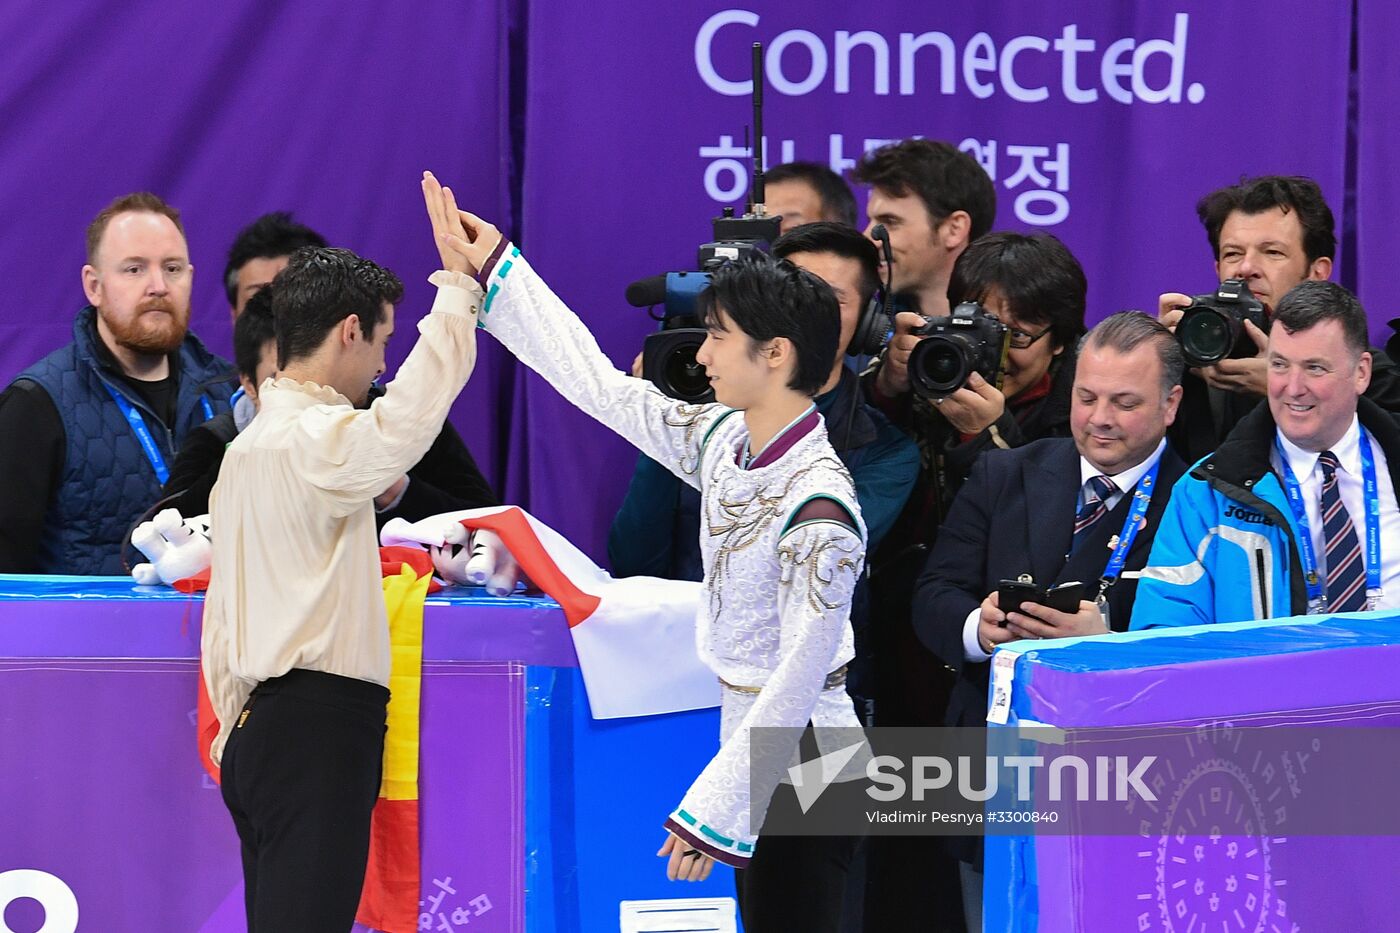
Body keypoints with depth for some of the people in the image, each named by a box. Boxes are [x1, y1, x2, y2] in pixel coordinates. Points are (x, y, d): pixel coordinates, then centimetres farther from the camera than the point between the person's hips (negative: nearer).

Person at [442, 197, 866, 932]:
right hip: (756, 759, 9)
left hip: (801, 779, -9)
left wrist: (712, 809, -22)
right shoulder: (723, 439, 3)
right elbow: (600, 386, 13)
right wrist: (495, 272, 15)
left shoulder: (818, 507, -22)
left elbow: (801, 677, -23)